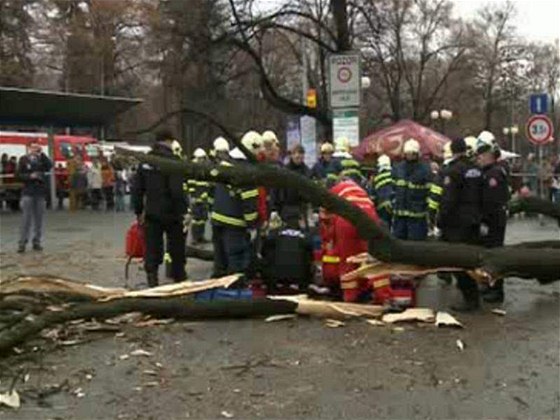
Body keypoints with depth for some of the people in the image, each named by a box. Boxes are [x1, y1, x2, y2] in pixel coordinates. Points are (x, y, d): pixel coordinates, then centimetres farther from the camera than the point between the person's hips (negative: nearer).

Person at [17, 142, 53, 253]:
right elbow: (19, 175, 1)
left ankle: (36, 242, 12)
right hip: (28, 192, -2)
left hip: (40, 192, 2)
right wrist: (30, 176, -15)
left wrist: (41, 154, -13)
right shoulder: (24, 159, 4)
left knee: (39, 219, 5)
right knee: (26, 218, -6)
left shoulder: (42, 159, 9)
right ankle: (22, 243, -3)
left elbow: (49, 166, -10)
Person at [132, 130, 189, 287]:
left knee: (152, 249, 7)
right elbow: (177, 190, -20)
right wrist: (184, 210, -13)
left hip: (152, 213, 5)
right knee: (176, 249, 12)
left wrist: (139, 211, 17)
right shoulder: (173, 160, -14)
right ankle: (179, 278, 24)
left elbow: (137, 189, 10)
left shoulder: (145, 160, 7)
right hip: (172, 213, -4)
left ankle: (152, 280, 3)